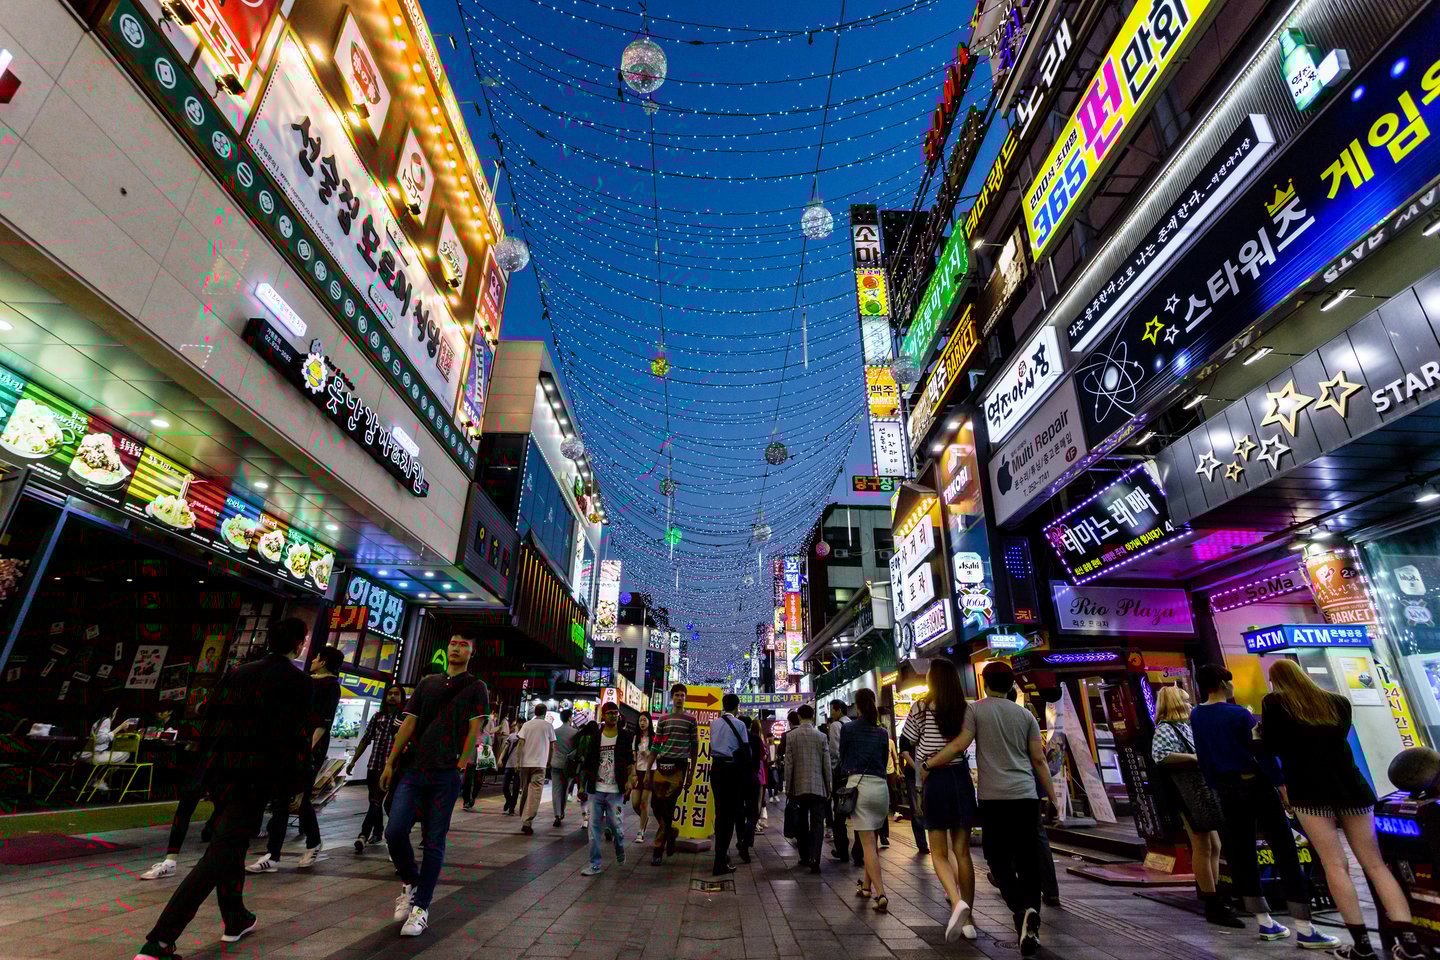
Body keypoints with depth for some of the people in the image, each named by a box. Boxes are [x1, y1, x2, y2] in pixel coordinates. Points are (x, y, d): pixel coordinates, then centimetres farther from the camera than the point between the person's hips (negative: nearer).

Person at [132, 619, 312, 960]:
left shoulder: (237, 672, 11)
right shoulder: (296, 679, -9)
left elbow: (212, 718, 11)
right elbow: (295, 735, -11)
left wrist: (205, 762, 18)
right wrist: (299, 782, -2)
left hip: (218, 769, 8)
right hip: (254, 776, -8)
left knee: (229, 845, 23)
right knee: (221, 855, -4)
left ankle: (235, 919, 36)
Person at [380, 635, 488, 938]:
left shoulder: (476, 688, 3)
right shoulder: (427, 683, 14)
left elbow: (474, 731, -3)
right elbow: (408, 724, 12)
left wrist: (461, 765, -11)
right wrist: (390, 762, 7)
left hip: (446, 775, -3)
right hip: (413, 769, 3)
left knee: (433, 842, 2)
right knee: (395, 831, -5)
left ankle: (421, 907, 16)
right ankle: (410, 883, 22)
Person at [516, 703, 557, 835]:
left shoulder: (527, 724, 4)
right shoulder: (548, 726, 1)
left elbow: (520, 743, -2)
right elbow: (552, 746, 5)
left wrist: (517, 761, 0)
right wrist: (549, 760, 18)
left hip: (525, 762, 3)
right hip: (540, 763, -3)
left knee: (524, 791, 16)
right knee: (535, 793, -5)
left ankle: (524, 818, 27)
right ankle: (527, 822, -14)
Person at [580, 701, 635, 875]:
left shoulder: (625, 737, 1)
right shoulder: (595, 738, 6)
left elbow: (630, 761, -2)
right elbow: (587, 764, 9)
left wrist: (629, 780, -15)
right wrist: (582, 786, 6)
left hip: (615, 791, -2)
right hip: (596, 790, 2)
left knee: (616, 825, 0)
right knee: (594, 827, 4)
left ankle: (620, 849, 30)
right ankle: (595, 864, 16)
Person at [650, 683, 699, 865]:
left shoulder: (691, 720, 4)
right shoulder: (663, 719, 9)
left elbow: (694, 748, 7)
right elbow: (655, 746, 11)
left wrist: (691, 774, 4)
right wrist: (648, 771, 6)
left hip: (679, 767, -2)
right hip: (661, 766, 2)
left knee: (667, 809, -3)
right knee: (656, 805, 4)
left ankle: (658, 850, 9)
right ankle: (672, 831, 31)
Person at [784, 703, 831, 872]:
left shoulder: (790, 736, -4)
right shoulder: (822, 737, -3)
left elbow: (788, 764, -4)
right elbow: (827, 765, 0)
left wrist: (788, 788, 4)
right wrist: (828, 788, 9)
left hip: (798, 787, 1)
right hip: (818, 787, -1)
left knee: (802, 824, 14)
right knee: (817, 824, 2)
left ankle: (805, 857, 23)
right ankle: (814, 858, -11)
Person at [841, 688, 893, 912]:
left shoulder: (848, 728, -1)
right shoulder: (882, 732, 9)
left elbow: (842, 759, 9)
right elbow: (884, 761, 17)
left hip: (858, 785, -4)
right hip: (881, 786, 4)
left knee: (867, 843, -4)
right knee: (872, 839, 21)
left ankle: (880, 893, -14)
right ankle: (867, 885, 32)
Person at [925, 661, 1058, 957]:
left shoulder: (976, 709, -1)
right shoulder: (1025, 714, 10)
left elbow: (959, 745, -9)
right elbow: (1039, 760, 8)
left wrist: (928, 764, -1)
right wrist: (1053, 796, 17)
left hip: (994, 797, -3)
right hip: (1027, 796, 3)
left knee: (999, 858, 6)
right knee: (1028, 860, 8)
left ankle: (1022, 909, -16)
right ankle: (1032, 927, 4)